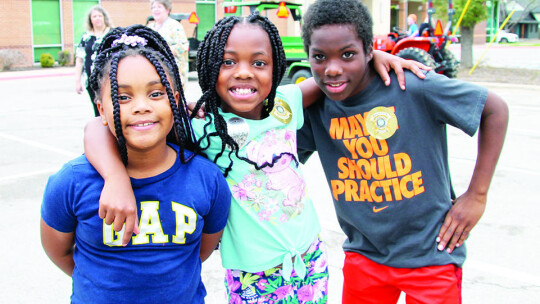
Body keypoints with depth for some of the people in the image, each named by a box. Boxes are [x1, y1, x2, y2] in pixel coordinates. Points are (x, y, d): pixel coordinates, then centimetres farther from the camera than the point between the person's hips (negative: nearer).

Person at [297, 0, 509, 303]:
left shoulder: (412, 86, -19)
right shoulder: (316, 107, -6)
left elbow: (495, 108, -9)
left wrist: (477, 195, -10)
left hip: (430, 255, -3)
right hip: (364, 254, 4)